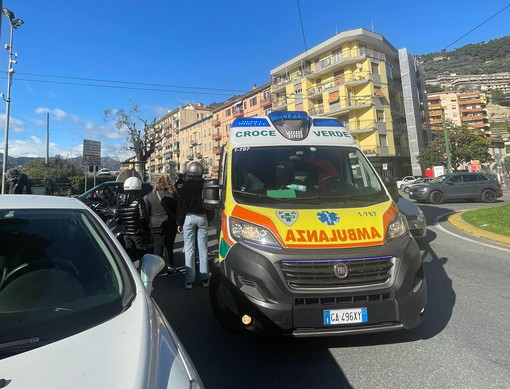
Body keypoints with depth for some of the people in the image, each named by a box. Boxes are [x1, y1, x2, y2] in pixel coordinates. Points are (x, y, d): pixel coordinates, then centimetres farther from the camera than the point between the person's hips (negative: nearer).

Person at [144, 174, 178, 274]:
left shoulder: (149, 196, -1)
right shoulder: (172, 195, -8)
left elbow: (146, 212, 3)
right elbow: (177, 209, -2)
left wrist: (148, 223, 11)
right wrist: (178, 223, 8)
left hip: (155, 225, 1)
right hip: (170, 225, -1)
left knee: (157, 246, 10)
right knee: (168, 246, 7)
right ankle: (169, 267, 10)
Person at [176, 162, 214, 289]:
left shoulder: (186, 186, -7)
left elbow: (181, 205, -5)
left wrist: (179, 222, 2)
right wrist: (209, 220, 16)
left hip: (189, 218, -2)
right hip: (202, 218, 2)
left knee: (189, 249, 4)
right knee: (203, 249, 9)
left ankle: (189, 280, 8)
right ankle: (204, 279, 15)